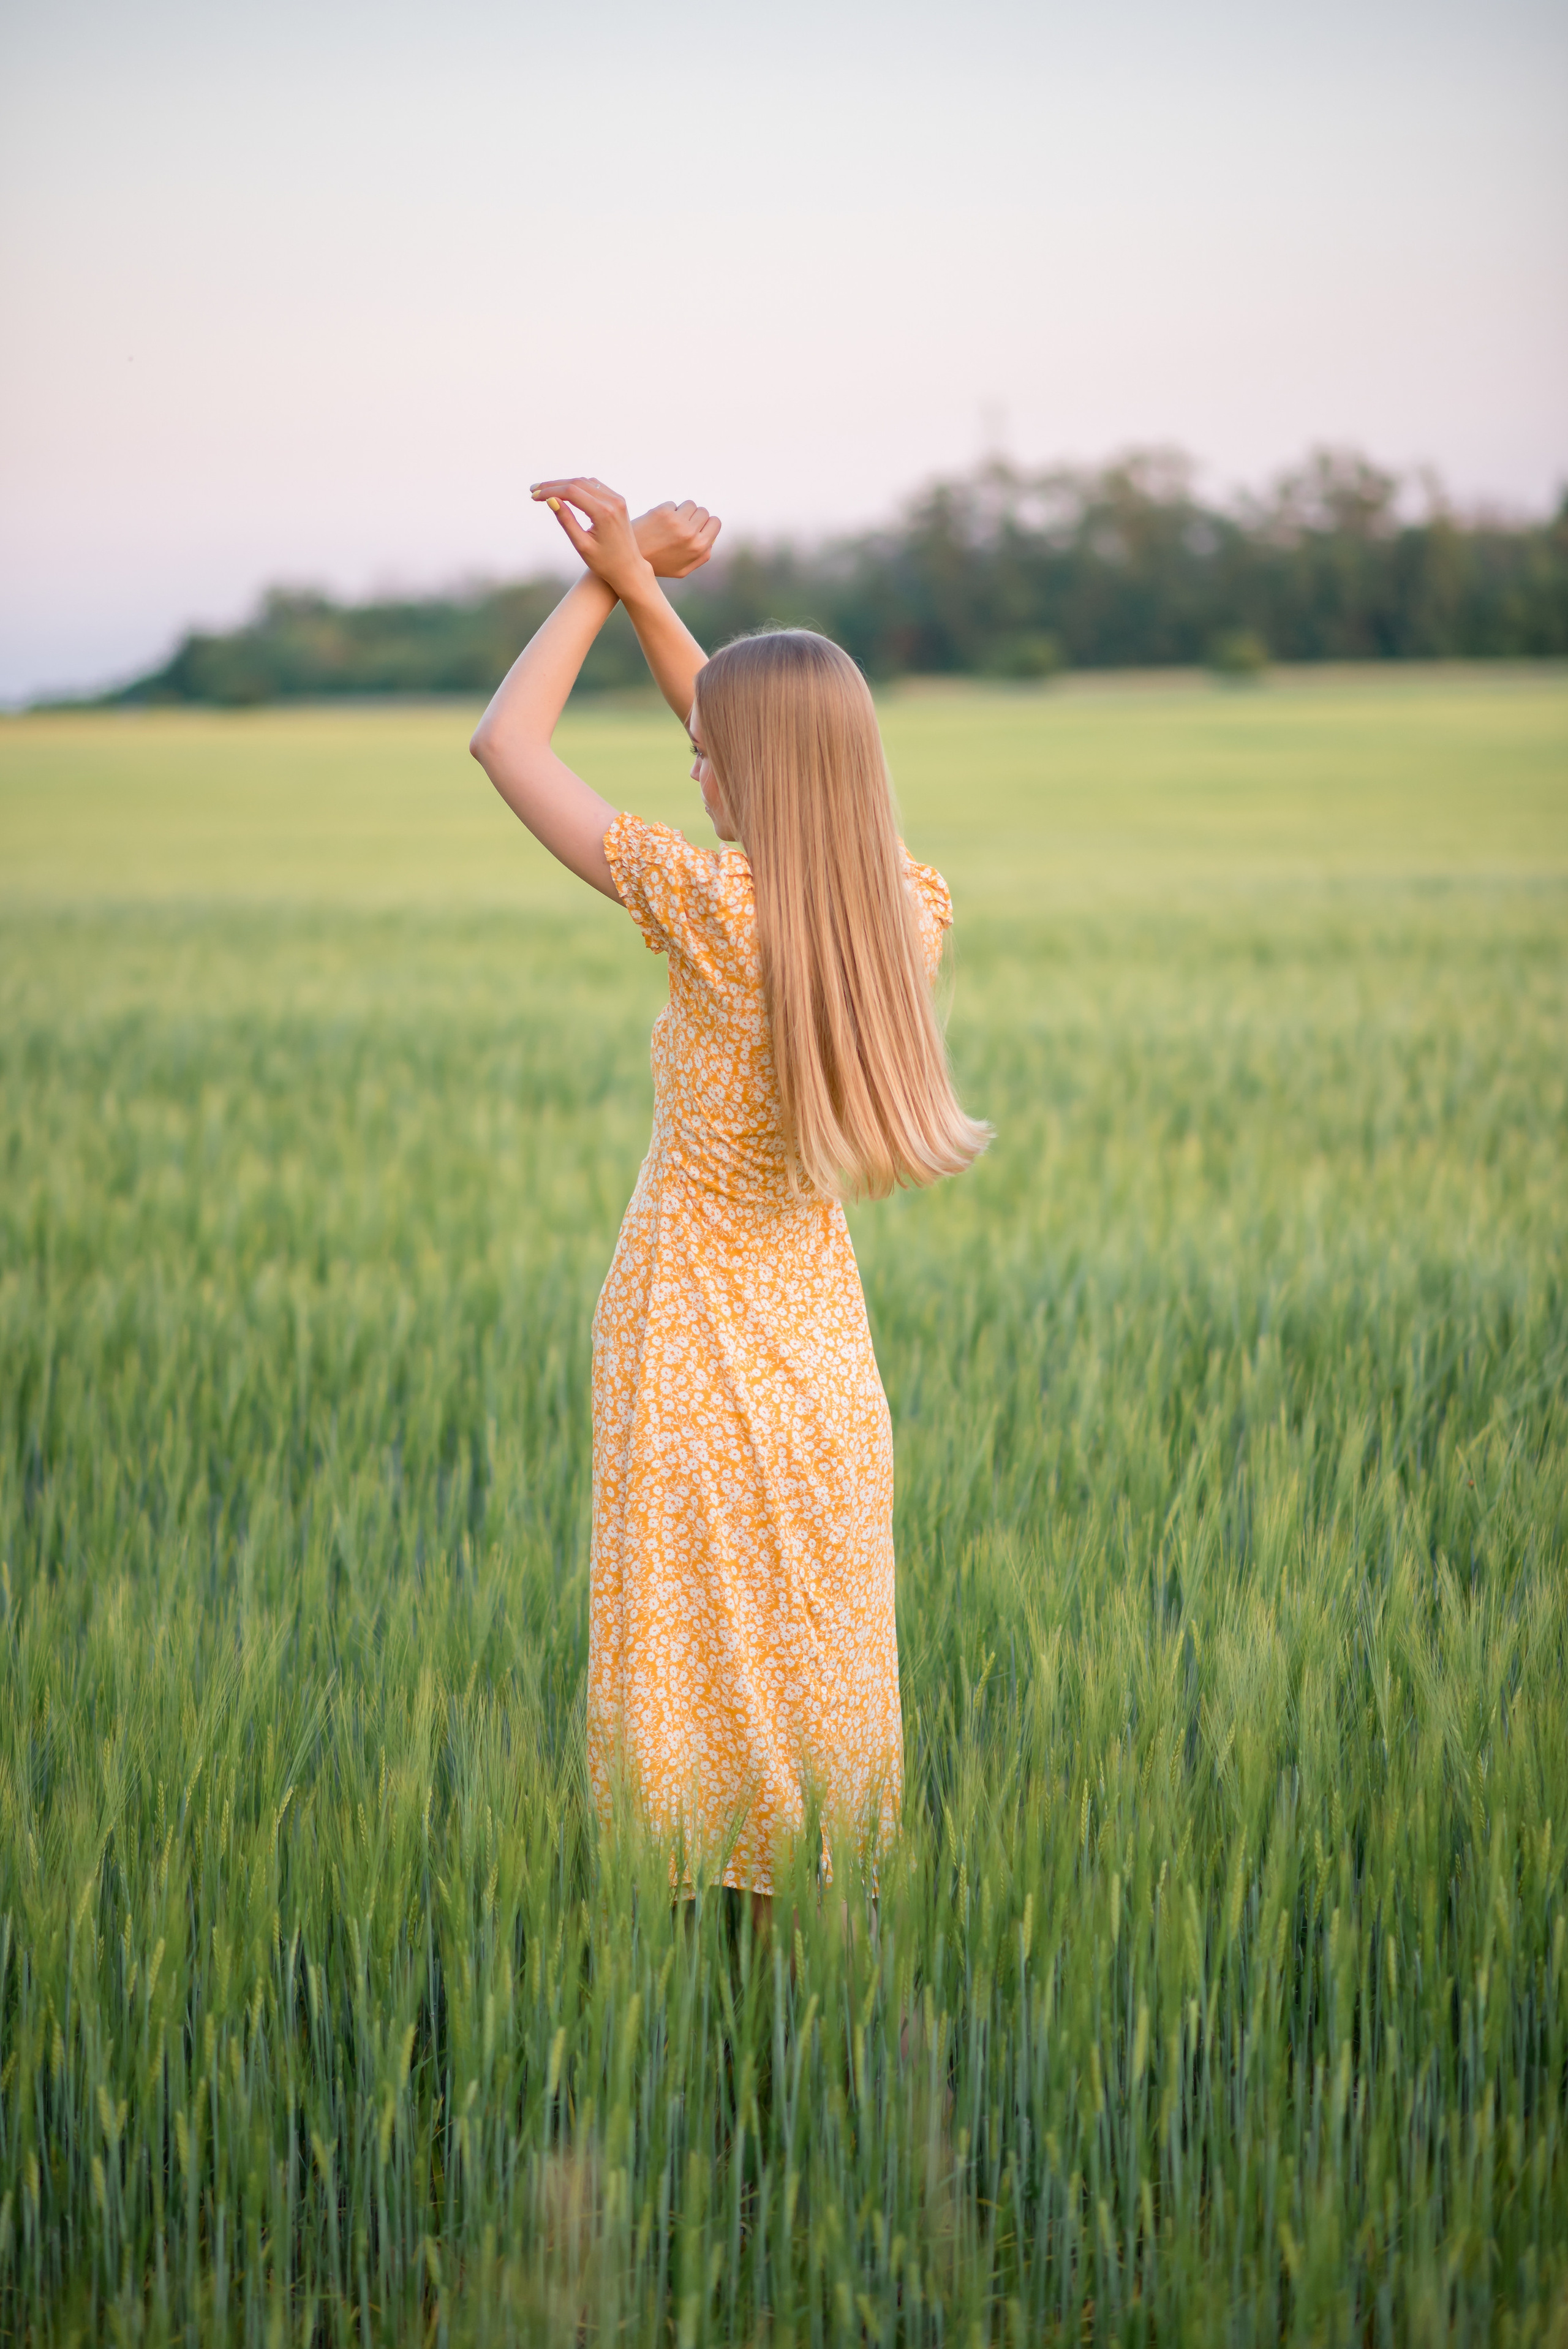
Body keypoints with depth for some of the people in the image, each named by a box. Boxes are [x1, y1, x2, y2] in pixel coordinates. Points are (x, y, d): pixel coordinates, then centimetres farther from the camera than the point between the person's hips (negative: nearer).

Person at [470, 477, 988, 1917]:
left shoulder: (719, 910, -21)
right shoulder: (911, 908, -4)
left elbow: (505, 744, -13)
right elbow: (781, 762, 13)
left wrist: (605, 580, -1)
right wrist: (638, 585, 11)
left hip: (693, 1365, -6)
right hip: (828, 1358, 6)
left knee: (708, 1716, 4)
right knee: (818, 1696, 16)